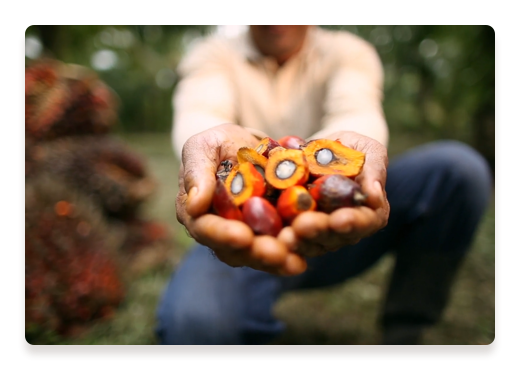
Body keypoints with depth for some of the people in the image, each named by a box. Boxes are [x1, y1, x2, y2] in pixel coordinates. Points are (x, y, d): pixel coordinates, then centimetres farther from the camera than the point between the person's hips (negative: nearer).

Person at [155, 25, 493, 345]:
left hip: (335, 233, 3)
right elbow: (200, 110, -19)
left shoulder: (347, 51, 6)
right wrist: (231, 146, -44)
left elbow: (357, 111, -16)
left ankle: (404, 334, -1)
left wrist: (335, 146, -41)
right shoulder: (214, 56, 3)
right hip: (243, 234, -1)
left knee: (458, 165, -16)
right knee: (191, 321, -33)